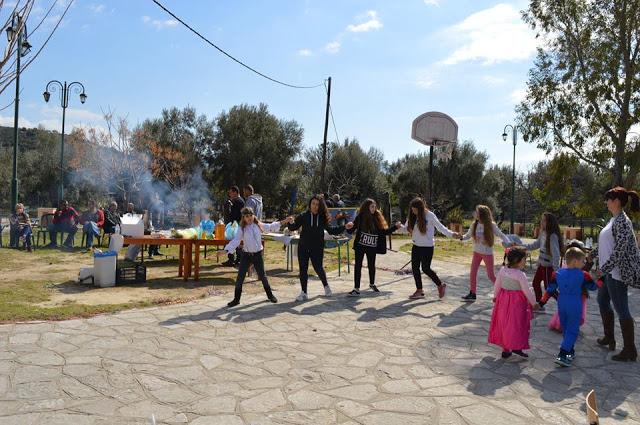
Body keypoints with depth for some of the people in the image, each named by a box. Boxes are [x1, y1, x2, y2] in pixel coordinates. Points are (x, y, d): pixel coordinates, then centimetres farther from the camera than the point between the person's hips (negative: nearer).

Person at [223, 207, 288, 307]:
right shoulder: (242, 229, -5)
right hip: (246, 255, -1)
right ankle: (236, 299, 13)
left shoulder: (259, 226, 1)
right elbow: (235, 241, -9)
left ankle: (270, 295, 29)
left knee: (262, 275, 13)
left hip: (258, 254, 1)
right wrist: (226, 250, -19)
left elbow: (271, 227, 11)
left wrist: (282, 222, 6)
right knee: (240, 277, 1)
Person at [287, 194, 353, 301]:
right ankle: (304, 293, 16)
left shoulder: (323, 217, -2)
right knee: (303, 269, 4)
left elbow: (331, 230, 5)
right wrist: (291, 223, -31)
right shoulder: (304, 216, -6)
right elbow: (294, 227, -8)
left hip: (317, 248, 0)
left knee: (318, 268, 3)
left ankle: (326, 286, 32)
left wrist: (344, 227, -3)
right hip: (303, 247, 0)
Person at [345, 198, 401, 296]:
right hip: (360, 246, -2)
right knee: (358, 266, -1)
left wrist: (395, 227, -4)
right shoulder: (360, 218, -7)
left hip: (372, 247, 2)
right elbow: (351, 230, -8)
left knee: (371, 265, 16)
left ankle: (372, 284, 40)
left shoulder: (377, 218, 0)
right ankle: (356, 289, 4)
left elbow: (384, 231, 3)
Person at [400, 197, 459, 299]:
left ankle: (440, 285, 21)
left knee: (426, 268, -2)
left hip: (427, 246, -5)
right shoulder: (412, 217, 2)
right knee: (415, 268, 5)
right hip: (416, 246, 5)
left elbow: (440, 227, -7)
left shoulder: (429, 215, -11)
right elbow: (406, 228, 3)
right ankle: (419, 291, 18)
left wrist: (451, 234, -16)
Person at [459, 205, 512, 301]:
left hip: (488, 253, -4)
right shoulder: (474, 224, -2)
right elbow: (468, 235, 3)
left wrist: (509, 242, -28)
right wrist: (461, 237, -17)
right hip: (477, 252, 4)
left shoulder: (491, 225, -13)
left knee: (491, 275, 1)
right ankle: (472, 294, 14)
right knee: (472, 273, 2)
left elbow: (501, 235, -12)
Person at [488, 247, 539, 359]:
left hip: (503, 300, 6)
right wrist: (533, 303, 0)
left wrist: (495, 296, 24)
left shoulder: (502, 270, -2)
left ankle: (505, 349, 23)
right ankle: (516, 347, 12)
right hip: (517, 302, -6)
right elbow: (527, 291, -14)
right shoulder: (520, 275, -19)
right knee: (516, 324, 6)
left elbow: (497, 285, 9)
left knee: (504, 323, 14)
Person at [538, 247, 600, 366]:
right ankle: (562, 355, -9)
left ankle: (570, 352, 30)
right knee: (572, 331, 1)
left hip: (561, 304, 4)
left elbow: (550, 290, 3)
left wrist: (542, 302, 10)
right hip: (575, 305, -4)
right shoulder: (583, 275, -10)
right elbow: (593, 287, 4)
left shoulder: (557, 274, 0)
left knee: (565, 330, 19)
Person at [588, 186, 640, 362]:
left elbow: (619, 250, -23)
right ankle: (609, 338, 34)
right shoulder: (614, 220, 11)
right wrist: (593, 254, 32)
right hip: (609, 271, 10)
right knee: (602, 301, 20)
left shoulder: (622, 222, -18)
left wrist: (603, 269, -22)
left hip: (617, 272, -10)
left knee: (621, 309, -4)